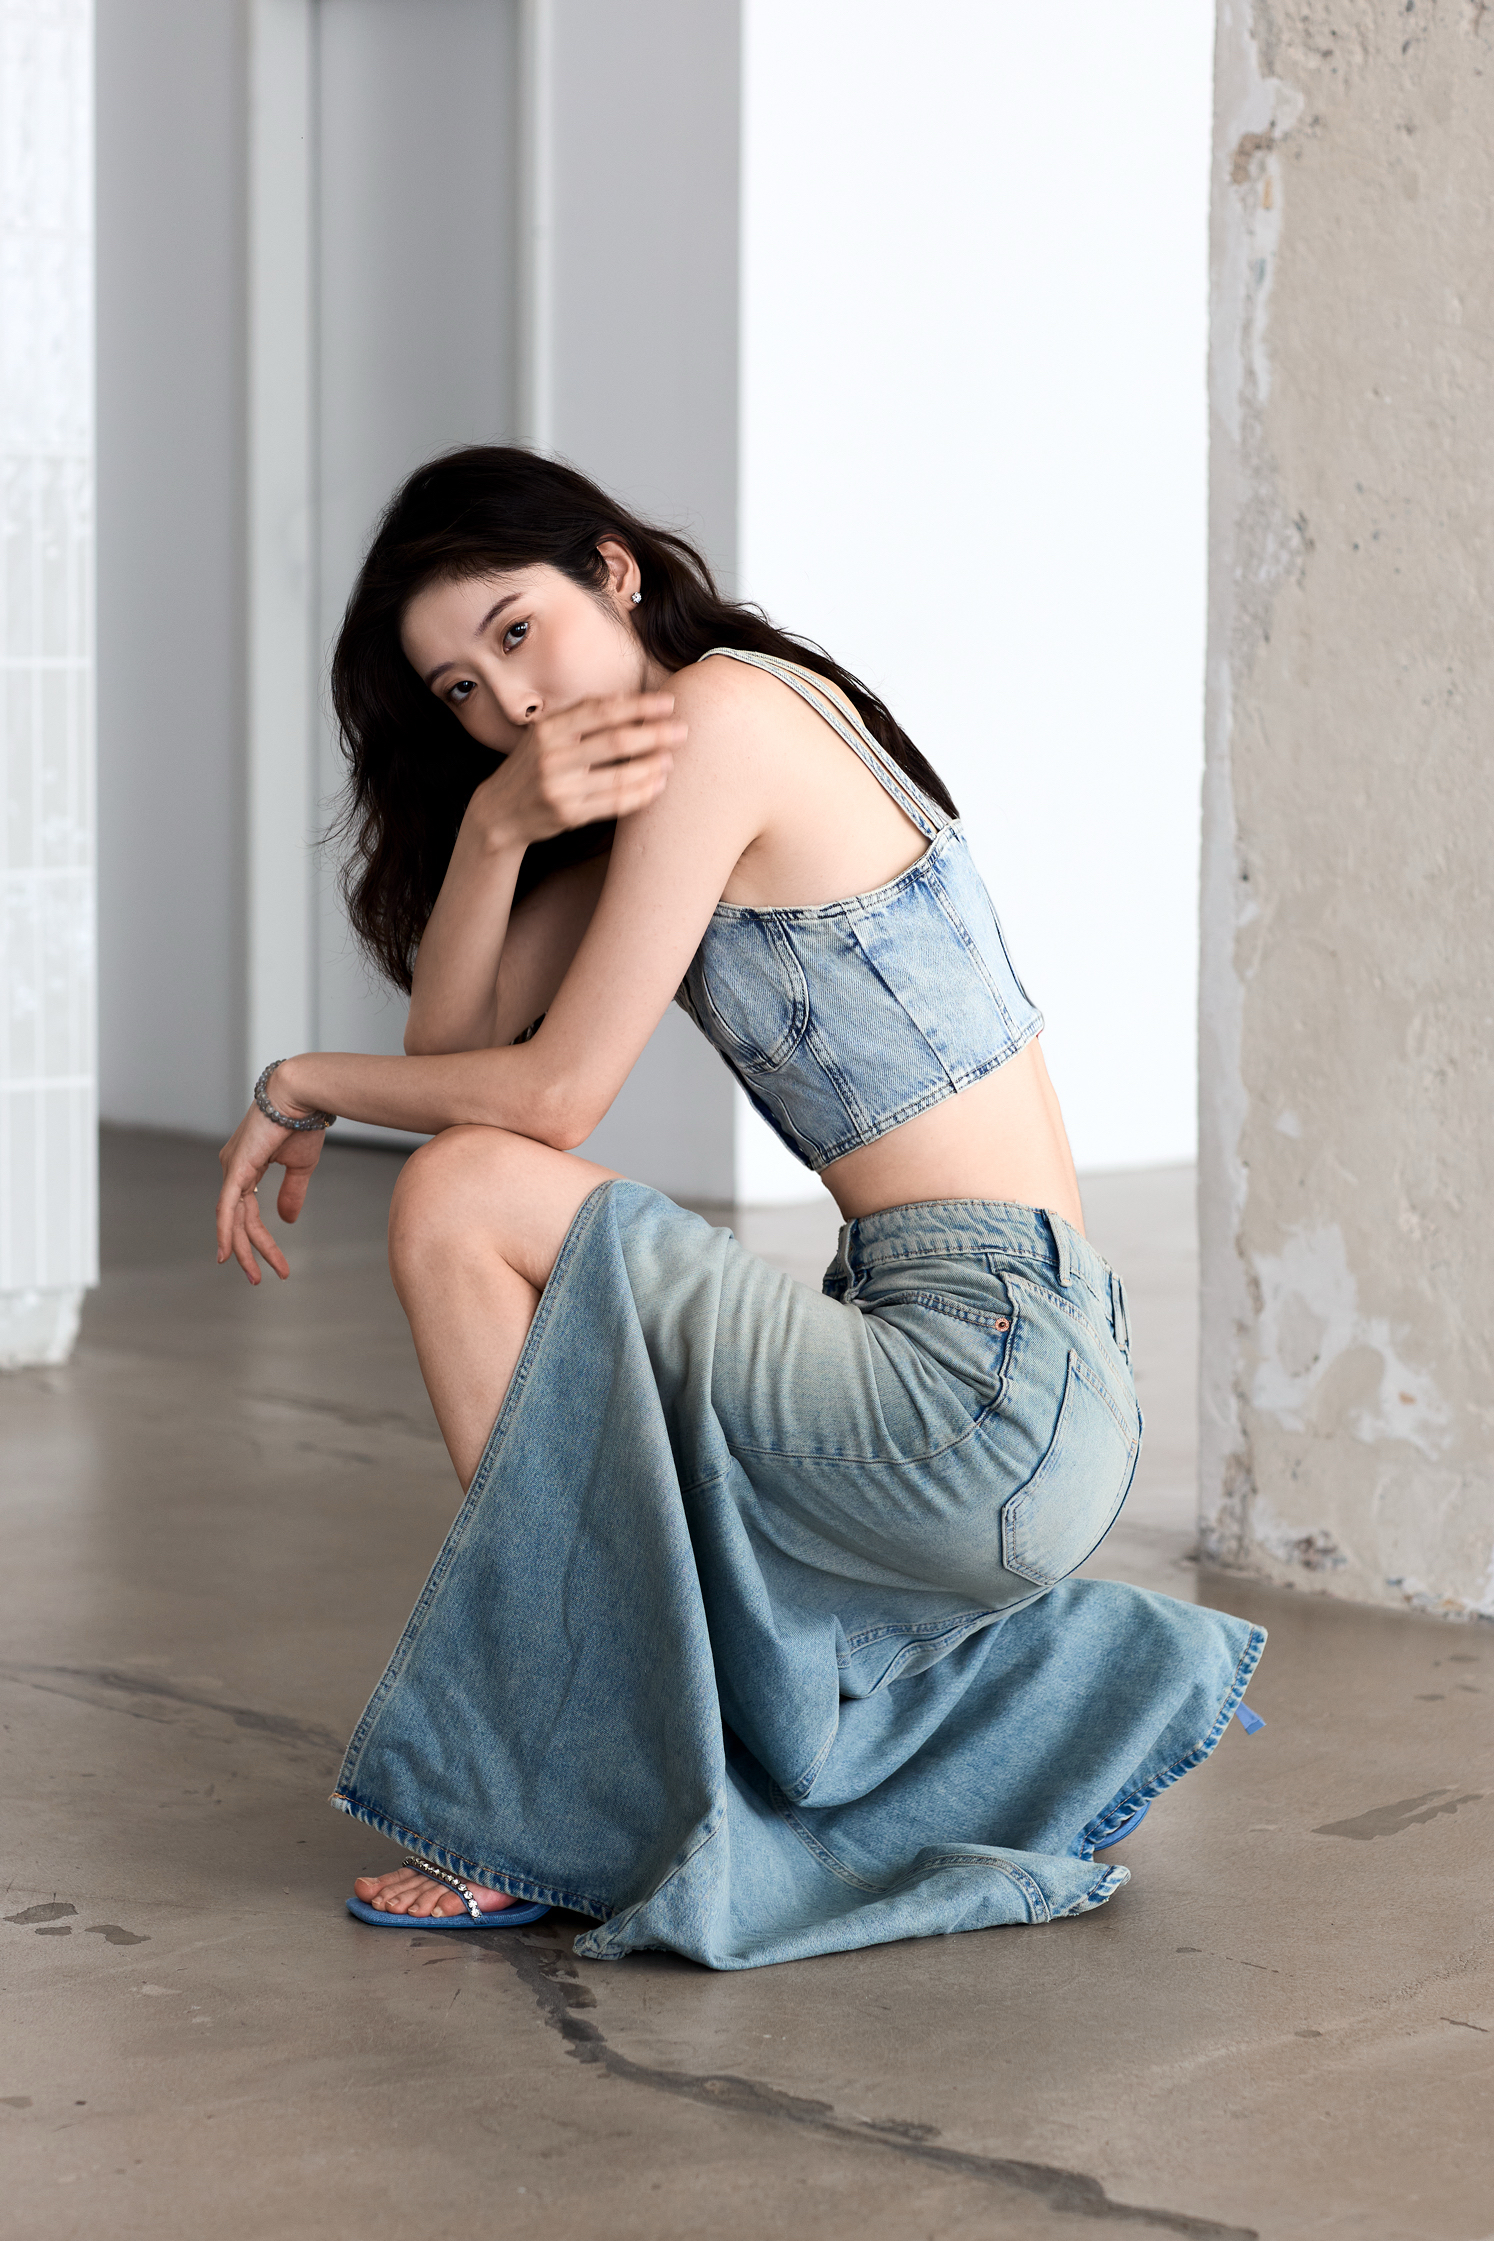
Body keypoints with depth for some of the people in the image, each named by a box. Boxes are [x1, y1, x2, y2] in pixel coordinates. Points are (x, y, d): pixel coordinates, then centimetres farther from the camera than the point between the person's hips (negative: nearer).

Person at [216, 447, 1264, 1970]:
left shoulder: (723, 709, -11)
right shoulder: (638, 773, 17)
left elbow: (555, 1093, -12)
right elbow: (454, 1041, 9)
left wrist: (304, 1084, 3)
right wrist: (497, 827, -7)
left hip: (991, 1395, -10)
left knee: (460, 1199, -11)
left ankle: (554, 1821, -2)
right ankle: (1061, 1677, 20)